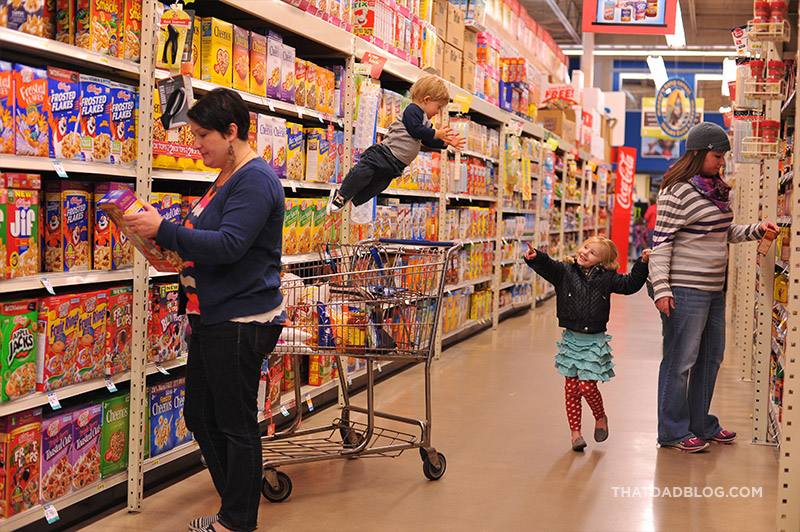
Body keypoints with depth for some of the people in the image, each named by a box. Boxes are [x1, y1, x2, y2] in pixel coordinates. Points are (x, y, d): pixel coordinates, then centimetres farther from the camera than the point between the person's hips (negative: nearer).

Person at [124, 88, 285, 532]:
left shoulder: (255, 180, -16)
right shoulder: (227, 178, 15)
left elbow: (228, 245, -26)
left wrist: (164, 230, -21)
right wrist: (169, 241, 6)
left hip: (240, 321, -11)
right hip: (212, 319, 11)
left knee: (236, 425, 1)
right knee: (201, 418, 17)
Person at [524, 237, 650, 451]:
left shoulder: (606, 278, 1)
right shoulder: (564, 272, -2)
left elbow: (630, 285, 4)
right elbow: (547, 266, -18)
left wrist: (642, 264, -6)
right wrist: (535, 257, -39)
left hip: (595, 341, -1)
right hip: (571, 338, 2)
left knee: (587, 386, -6)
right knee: (571, 387, 4)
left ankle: (600, 417, 23)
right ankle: (575, 431, 14)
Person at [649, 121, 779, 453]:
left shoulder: (716, 191, 12)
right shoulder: (678, 192, -15)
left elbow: (727, 233, 23)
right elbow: (661, 242, -16)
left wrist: (756, 230, 6)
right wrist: (661, 288, -20)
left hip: (714, 289, 9)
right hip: (685, 291, -9)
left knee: (711, 358, 17)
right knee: (680, 361, 0)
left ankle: (700, 423, 30)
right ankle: (674, 431, 11)